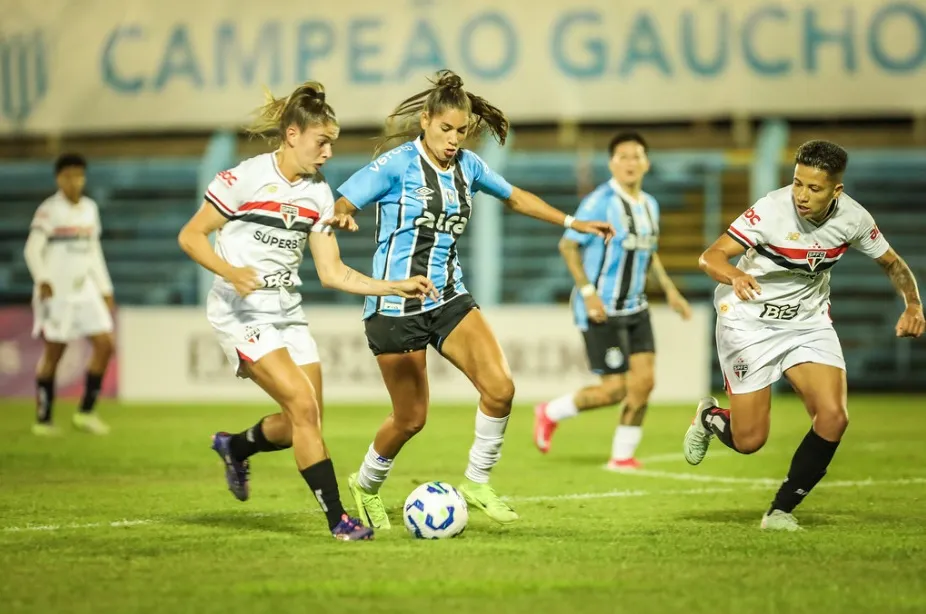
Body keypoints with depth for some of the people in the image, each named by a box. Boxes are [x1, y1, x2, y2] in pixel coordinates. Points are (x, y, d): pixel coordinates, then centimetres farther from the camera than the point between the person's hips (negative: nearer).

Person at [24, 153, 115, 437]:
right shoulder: (49, 210, -7)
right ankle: (43, 419, 9)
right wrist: (42, 280, -27)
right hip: (56, 293, -6)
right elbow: (33, 249, -12)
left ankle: (86, 412, 5)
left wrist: (105, 290, 17)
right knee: (53, 354, -1)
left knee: (105, 345, -4)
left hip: (86, 291, 6)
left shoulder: (90, 208, 12)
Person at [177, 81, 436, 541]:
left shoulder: (318, 194, 6)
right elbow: (190, 236, -9)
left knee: (303, 424, 3)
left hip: (288, 313, 7)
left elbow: (332, 273, 6)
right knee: (303, 405, -19)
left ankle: (235, 447, 34)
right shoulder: (245, 178, -12)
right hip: (242, 313, -7)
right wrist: (230, 271, -27)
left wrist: (396, 287, -4)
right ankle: (337, 518, -13)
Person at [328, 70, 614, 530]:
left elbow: (514, 197, 23)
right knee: (411, 419, 1)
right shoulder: (396, 164, -10)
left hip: (448, 298, 5)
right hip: (396, 306, -5)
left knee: (499, 388, -15)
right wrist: (340, 217, -39)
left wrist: (572, 223, 23)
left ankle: (477, 482, 4)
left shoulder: (467, 165, 7)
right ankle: (366, 484, 30)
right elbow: (340, 204, -14)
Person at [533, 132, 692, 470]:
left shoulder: (650, 205, 10)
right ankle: (550, 413, 16)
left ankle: (623, 455, 12)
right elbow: (568, 245, -14)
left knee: (643, 381, -2)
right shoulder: (600, 202, -15)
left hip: (635, 308, 7)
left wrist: (670, 291, 15)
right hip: (601, 311, -7)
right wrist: (587, 291, -21)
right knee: (615, 389, -7)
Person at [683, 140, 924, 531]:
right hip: (749, 321, -4)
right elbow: (710, 256, -29)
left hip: (808, 321, 4)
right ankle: (709, 418, 35)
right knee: (749, 441, -4)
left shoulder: (853, 219, -12)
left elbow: (892, 263, 5)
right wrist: (734, 275, -52)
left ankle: (782, 509, 3)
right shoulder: (772, 210, -25)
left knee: (833, 418, -17)